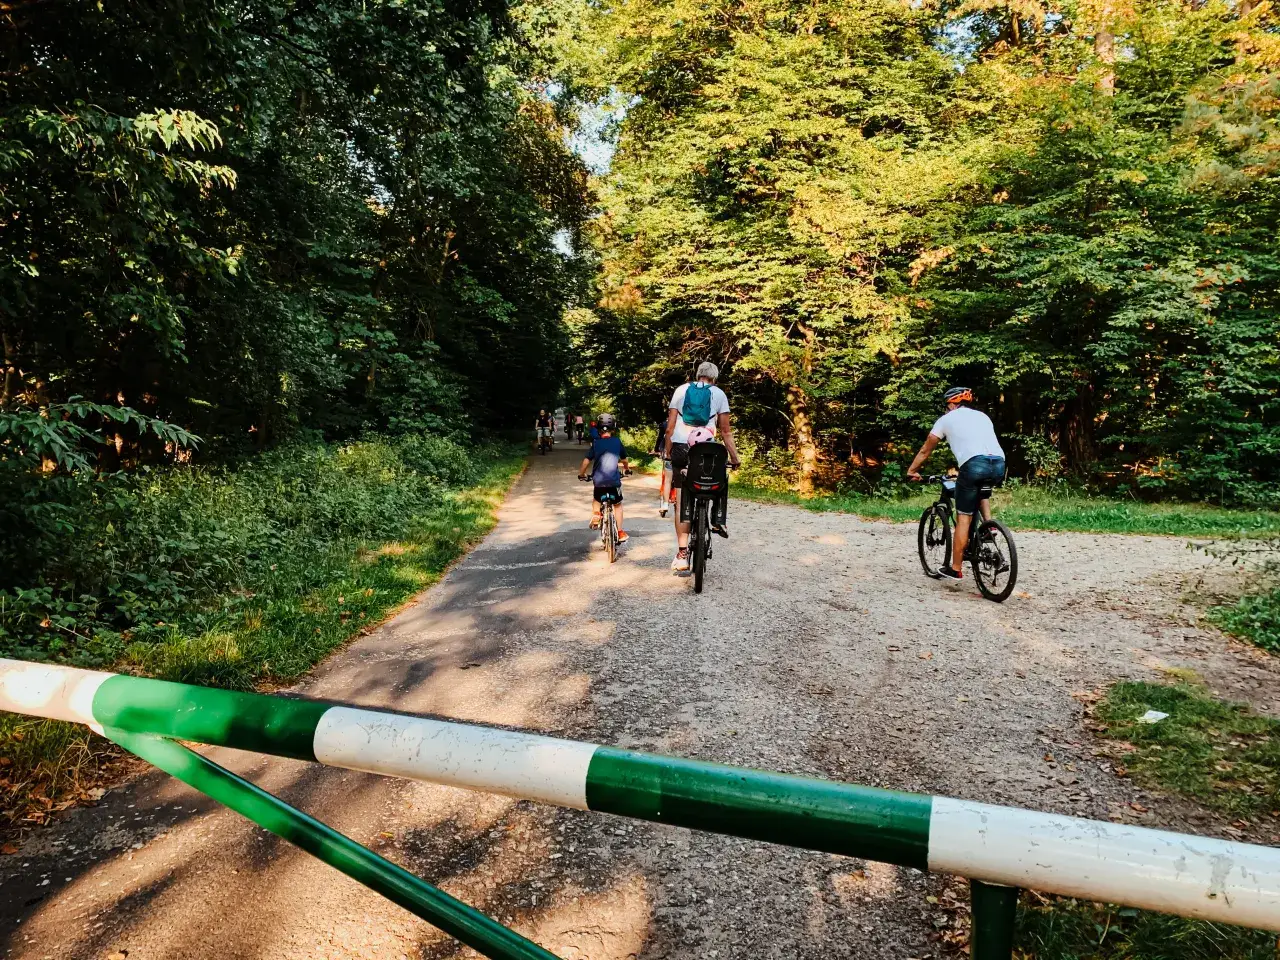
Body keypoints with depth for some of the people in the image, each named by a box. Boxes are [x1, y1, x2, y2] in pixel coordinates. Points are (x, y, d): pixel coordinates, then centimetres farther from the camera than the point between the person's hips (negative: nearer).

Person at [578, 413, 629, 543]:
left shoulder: (595, 443, 0)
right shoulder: (617, 442, 3)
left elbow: (587, 461, -3)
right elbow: (624, 460, 16)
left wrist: (581, 474, 14)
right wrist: (626, 467, 38)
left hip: (599, 480, 0)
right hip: (614, 480, 0)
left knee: (596, 500, 30)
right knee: (618, 505, 16)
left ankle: (596, 516, 8)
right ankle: (620, 532, 10)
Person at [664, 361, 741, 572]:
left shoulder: (681, 390, 12)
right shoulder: (719, 394, 8)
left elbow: (670, 427, 7)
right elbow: (725, 431, 6)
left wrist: (668, 451, 16)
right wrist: (735, 457, 13)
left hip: (681, 448, 1)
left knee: (681, 503, 6)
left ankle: (682, 554, 1)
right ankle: (718, 520, 18)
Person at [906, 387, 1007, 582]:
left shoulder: (946, 419, 20)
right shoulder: (982, 416, 31)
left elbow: (925, 451, 26)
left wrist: (911, 470, 40)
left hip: (974, 464, -4)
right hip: (999, 465, 4)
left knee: (963, 518, 5)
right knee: (981, 489, 38)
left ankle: (955, 569, 9)